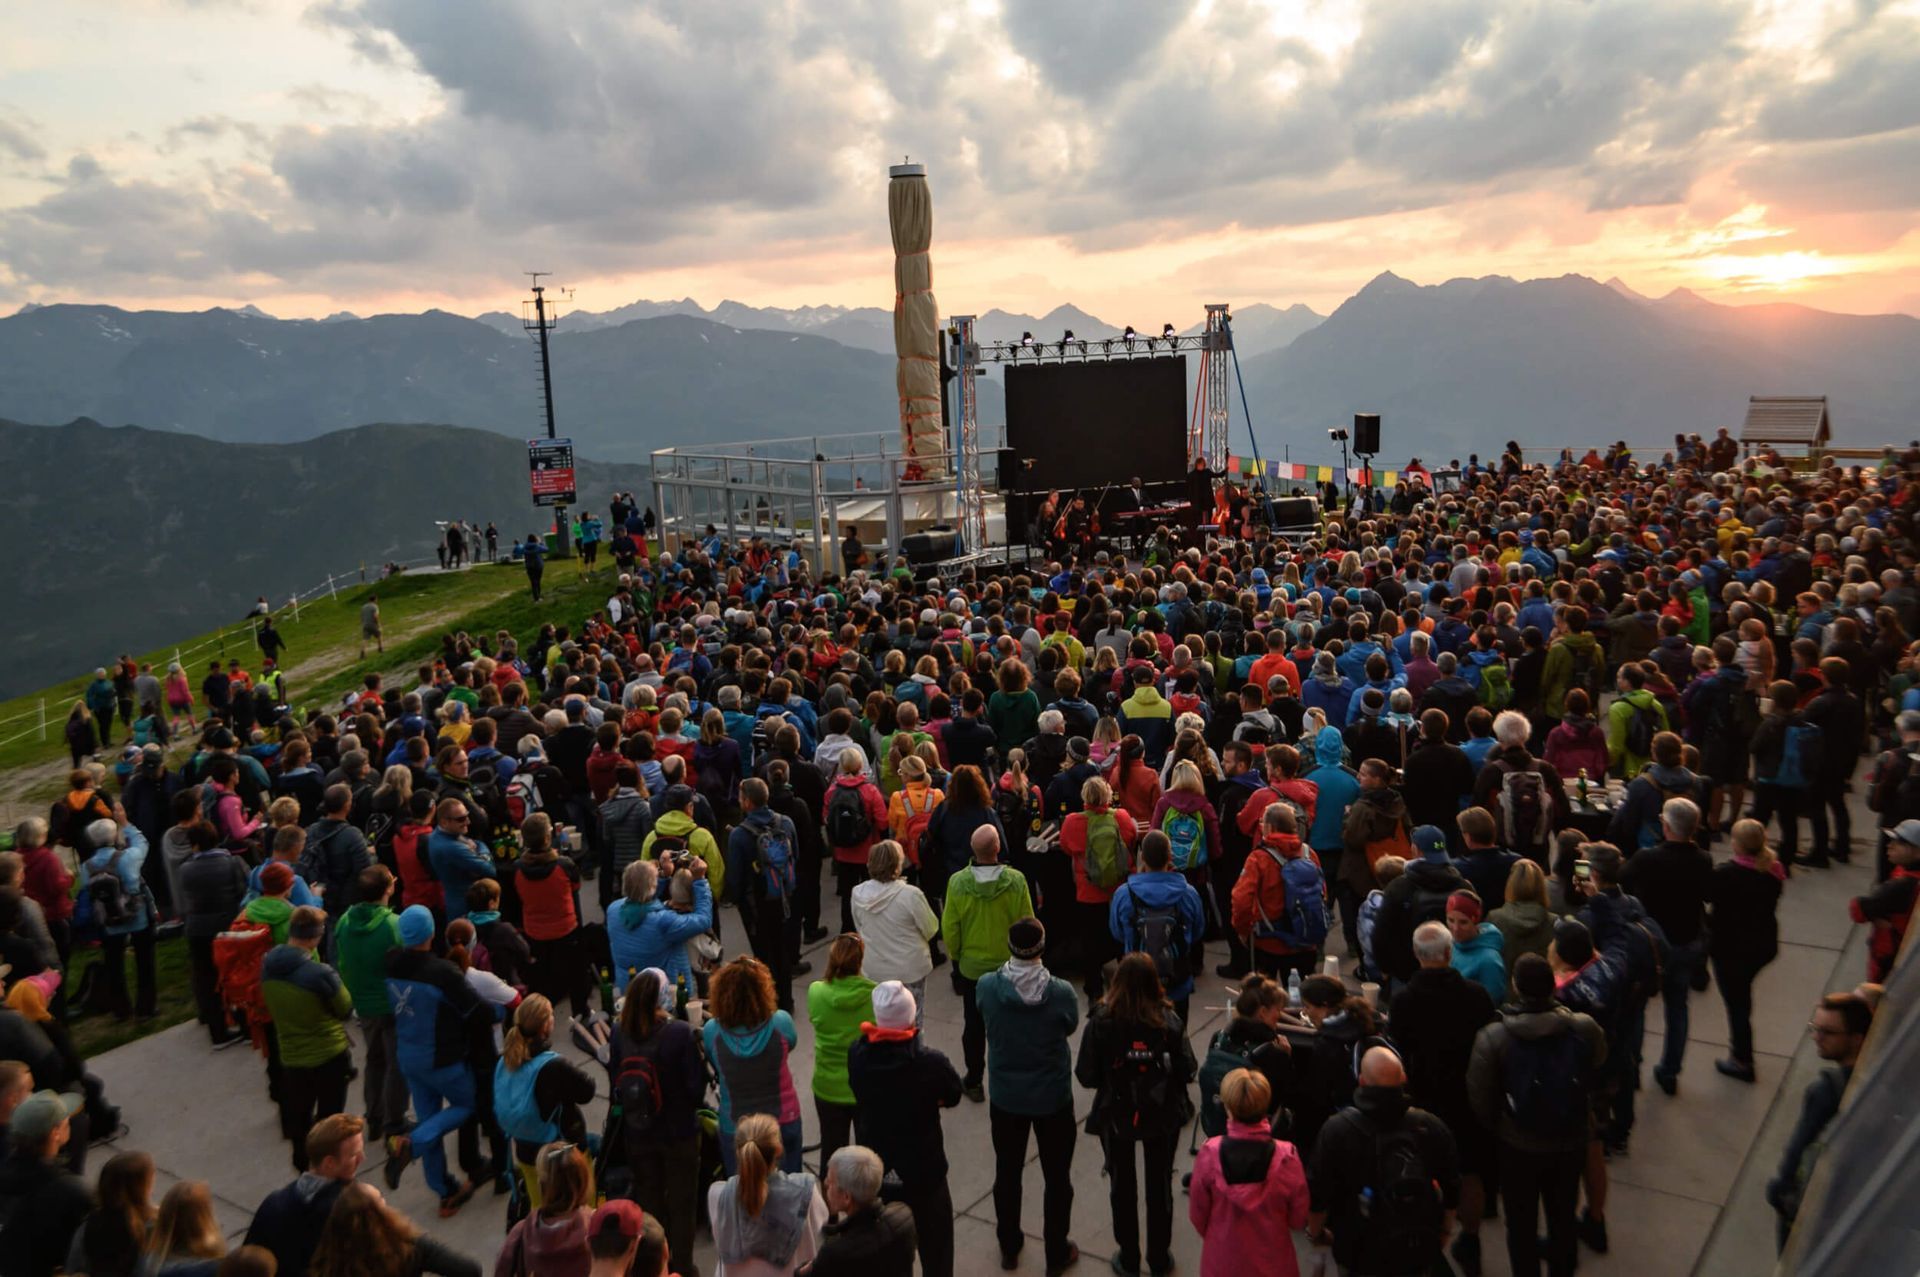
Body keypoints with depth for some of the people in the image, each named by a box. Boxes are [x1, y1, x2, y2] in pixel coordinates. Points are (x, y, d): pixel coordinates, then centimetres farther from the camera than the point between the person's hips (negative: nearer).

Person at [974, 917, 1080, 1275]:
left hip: (1006, 1097, 2)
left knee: (1007, 1173, 23)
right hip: (1053, 1098, -2)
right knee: (1057, 1177, 19)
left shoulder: (986, 986, -21)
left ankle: (1009, 1246, 40)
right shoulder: (1061, 992, -25)